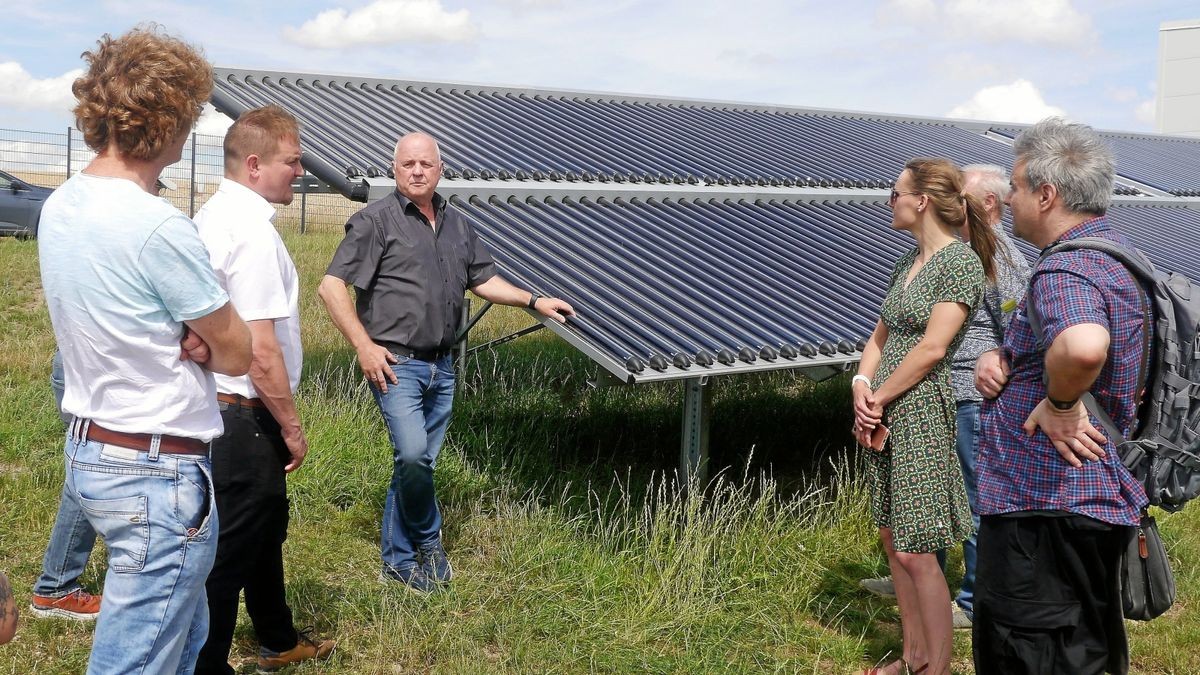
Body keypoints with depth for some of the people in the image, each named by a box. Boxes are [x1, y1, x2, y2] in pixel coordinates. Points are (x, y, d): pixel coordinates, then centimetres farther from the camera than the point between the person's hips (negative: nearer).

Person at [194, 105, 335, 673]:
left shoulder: (213, 215, 9)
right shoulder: (253, 231, -22)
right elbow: (262, 352, -25)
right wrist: (292, 428, -13)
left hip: (217, 406, 11)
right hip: (244, 418, -11)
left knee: (265, 528, 25)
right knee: (231, 552, 2)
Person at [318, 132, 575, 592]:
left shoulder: (458, 226, 14)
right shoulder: (376, 221, -6)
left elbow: (484, 280, 24)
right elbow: (332, 287, -8)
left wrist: (534, 301, 13)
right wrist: (364, 346, -13)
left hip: (440, 366, 6)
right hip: (395, 362, -6)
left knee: (419, 463, 11)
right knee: (412, 454, -21)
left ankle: (398, 560, 23)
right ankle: (429, 543, 4)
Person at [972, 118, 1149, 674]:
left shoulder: (1064, 270, -22)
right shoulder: (1114, 252, 13)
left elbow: (1082, 346, -46)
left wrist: (1059, 403, -26)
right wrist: (1002, 359, 1)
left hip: (1042, 511, -10)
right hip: (1095, 503, 10)